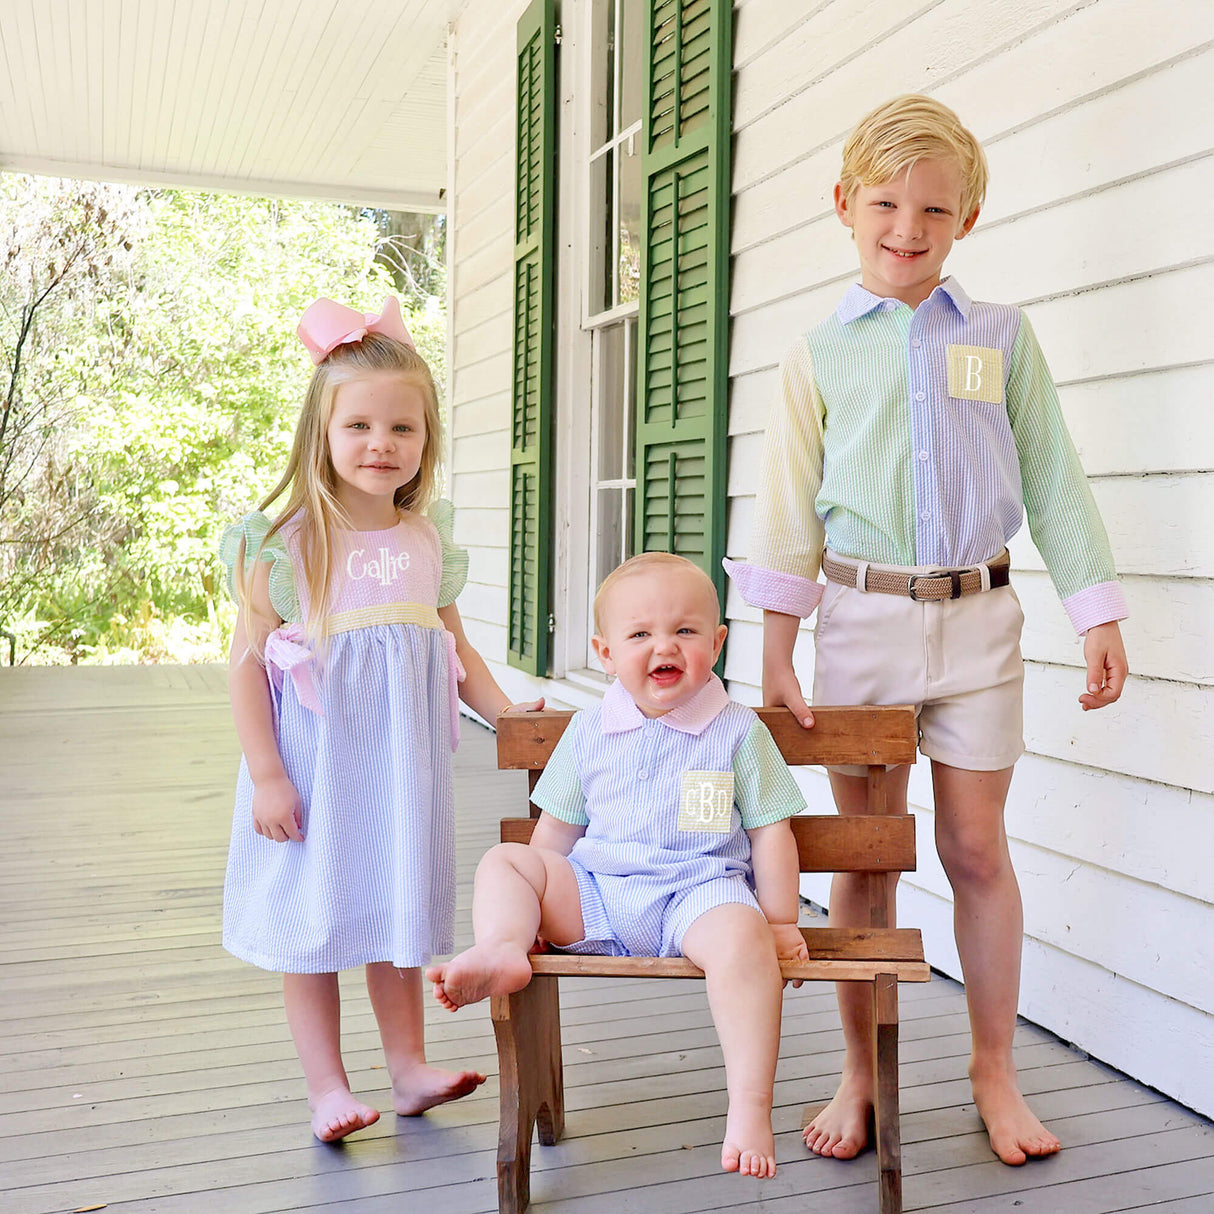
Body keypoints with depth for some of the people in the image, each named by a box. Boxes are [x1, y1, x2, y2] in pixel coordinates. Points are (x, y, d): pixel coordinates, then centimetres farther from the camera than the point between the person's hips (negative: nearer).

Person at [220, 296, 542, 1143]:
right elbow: (249, 660, -9)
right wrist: (264, 773, -12)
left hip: (401, 758, 4)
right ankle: (328, 1089, 20)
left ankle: (410, 1068, 29)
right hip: (316, 760, -4)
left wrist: (509, 715, 4)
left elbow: (453, 643, 14)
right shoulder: (286, 541, -10)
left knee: (396, 913, 16)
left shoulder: (430, 539, 4)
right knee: (313, 921, 6)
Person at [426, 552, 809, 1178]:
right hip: (595, 892, 4)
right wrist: (536, 906, 13)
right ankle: (501, 948, -36)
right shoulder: (588, 732, 9)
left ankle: (749, 1109, -33)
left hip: (699, 892, -4)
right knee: (504, 861, -8)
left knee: (741, 935, -35)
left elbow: (771, 832, 6)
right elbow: (557, 829, 16)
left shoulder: (738, 730, 2)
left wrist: (779, 921, 3)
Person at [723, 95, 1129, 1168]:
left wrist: (1099, 617, 4)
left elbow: (1053, 481, 8)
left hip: (975, 618, 1)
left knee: (977, 848, 7)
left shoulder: (1002, 337, 6)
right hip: (861, 617, 0)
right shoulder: (821, 354, 4)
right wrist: (777, 655, -1)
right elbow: (791, 507, 3)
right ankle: (860, 1073, 23)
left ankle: (994, 1070, 25)